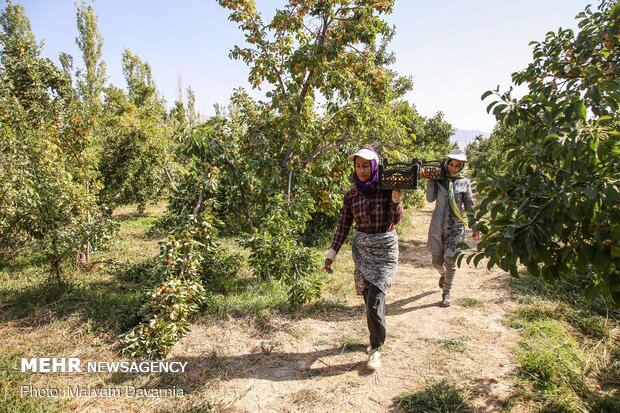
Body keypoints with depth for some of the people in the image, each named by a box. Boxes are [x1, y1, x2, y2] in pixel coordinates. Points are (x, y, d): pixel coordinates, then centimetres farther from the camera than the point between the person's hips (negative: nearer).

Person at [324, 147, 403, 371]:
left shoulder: (387, 189, -8)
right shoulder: (352, 195, 1)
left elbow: (396, 219, -13)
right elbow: (343, 225, 4)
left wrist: (396, 195, -25)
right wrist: (332, 253, 1)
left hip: (385, 248, -3)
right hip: (362, 248, 4)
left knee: (374, 302, -10)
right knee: (369, 300, 11)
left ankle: (375, 349, 9)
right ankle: (378, 337, 34)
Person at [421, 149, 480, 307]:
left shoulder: (464, 182, 3)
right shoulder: (438, 179, 3)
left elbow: (469, 206, 8)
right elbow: (430, 198, -9)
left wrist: (474, 226, 8)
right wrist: (429, 180, -15)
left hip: (456, 227, -1)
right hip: (437, 226, 1)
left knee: (450, 262, -4)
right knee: (437, 261, 9)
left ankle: (446, 293, 15)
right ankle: (443, 274, 45)